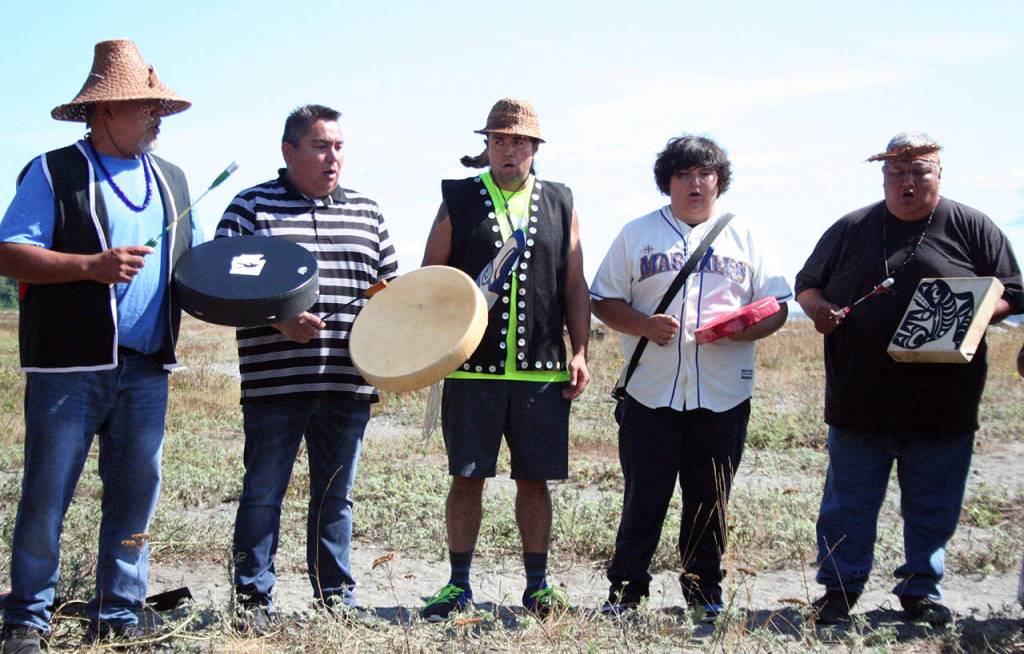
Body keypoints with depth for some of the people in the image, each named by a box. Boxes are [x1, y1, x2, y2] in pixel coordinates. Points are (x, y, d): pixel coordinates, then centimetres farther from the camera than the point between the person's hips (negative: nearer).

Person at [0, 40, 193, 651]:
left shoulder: (171, 179, 16)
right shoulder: (55, 172, -1)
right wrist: (93, 265, -19)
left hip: (147, 370, 5)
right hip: (70, 368, -5)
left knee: (135, 494, 8)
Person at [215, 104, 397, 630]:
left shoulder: (366, 212, 15)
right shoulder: (251, 206, 2)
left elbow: (392, 286, 21)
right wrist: (277, 319, -17)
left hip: (349, 384, 4)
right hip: (276, 382, -3)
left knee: (335, 495, 12)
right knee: (263, 493, 3)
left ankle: (337, 598, 23)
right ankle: (253, 599, 16)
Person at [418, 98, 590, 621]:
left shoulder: (560, 203, 11)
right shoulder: (458, 200, 5)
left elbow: (575, 285, 12)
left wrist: (580, 352, 6)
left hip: (542, 371, 2)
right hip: (472, 369, -1)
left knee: (534, 479, 7)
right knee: (467, 476, 2)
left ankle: (537, 584, 20)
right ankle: (458, 584, 15)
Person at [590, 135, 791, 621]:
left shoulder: (745, 237, 11)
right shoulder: (637, 234, 9)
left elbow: (777, 306, 8)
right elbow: (604, 302, 7)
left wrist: (743, 330, -13)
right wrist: (644, 325, -12)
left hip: (723, 395, 1)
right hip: (650, 393, -1)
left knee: (710, 499, 8)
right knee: (643, 496, 3)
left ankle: (705, 590, 22)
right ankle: (626, 589, 15)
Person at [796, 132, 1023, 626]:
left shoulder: (972, 228, 5)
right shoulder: (851, 229, 10)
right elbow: (807, 284, 16)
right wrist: (818, 309, -7)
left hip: (944, 401, 0)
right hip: (861, 399, 1)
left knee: (933, 506, 9)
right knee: (848, 502, 7)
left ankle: (922, 590, 25)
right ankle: (838, 588, 19)